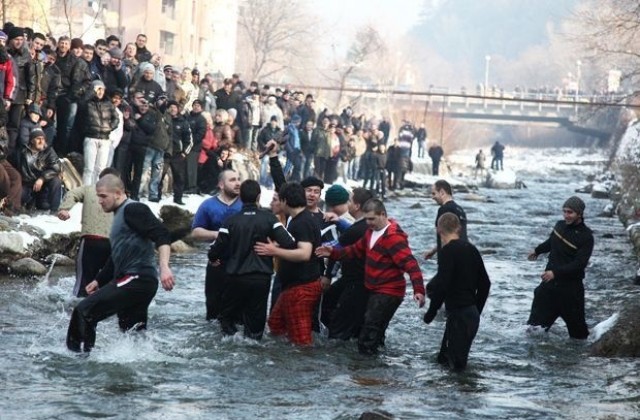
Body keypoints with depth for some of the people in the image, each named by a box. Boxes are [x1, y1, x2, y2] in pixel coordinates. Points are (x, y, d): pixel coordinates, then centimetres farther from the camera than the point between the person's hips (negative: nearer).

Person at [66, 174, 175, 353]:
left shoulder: (133, 209, -7)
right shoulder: (120, 215, 24)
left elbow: (161, 235, -20)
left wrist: (164, 267, -32)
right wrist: (99, 281, 31)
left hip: (136, 279, -11)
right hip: (136, 283, 11)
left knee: (84, 312, -14)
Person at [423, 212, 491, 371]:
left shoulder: (448, 251, -13)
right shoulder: (471, 249, 11)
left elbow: (442, 285, -21)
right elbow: (484, 284, 15)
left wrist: (431, 313, -11)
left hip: (458, 313, -8)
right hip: (472, 313, 8)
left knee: (457, 363, -5)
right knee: (445, 358, 17)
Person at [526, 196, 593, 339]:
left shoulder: (585, 236, -17)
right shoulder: (560, 225, 2)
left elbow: (580, 264, -24)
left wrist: (556, 272, -30)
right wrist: (537, 251, 40)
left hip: (570, 285, -6)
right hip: (550, 281, 6)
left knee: (575, 322, 0)